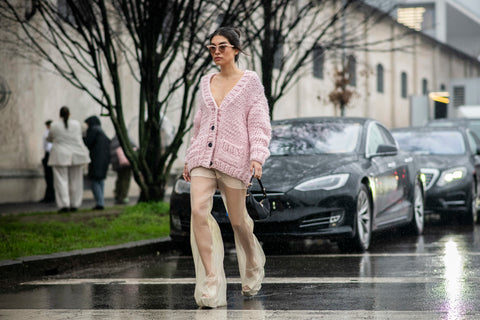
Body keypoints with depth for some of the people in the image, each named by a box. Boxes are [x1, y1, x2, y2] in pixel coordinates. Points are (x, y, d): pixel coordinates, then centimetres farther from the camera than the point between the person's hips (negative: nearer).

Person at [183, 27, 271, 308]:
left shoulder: (250, 81, 3)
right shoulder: (206, 82, 15)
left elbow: (259, 122, -1)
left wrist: (257, 156, -14)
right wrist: (190, 158, 20)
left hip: (234, 157, -3)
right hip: (203, 155, 3)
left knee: (238, 220, 4)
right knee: (199, 210, -18)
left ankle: (254, 267, 35)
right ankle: (212, 284, -18)